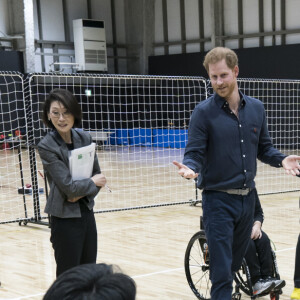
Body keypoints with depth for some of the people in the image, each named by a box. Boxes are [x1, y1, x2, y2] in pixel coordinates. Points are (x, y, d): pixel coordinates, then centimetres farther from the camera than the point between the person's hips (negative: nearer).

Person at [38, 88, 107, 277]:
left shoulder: (84, 138, 2)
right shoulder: (47, 146, -15)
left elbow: (98, 176, 6)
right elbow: (69, 187, -20)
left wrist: (83, 192, -12)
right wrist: (92, 182, -5)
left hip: (86, 213, 6)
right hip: (65, 219, -5)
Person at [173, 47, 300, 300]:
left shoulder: (256, 108, 5)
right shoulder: (204, 111, -9)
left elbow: (264, 148, 12)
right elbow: (195, 153, -10)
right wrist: (190, 167, -32)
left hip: (248, 197, 5)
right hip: (218, 199, -5)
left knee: (235, 263, 18)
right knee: (222, 271, -6)